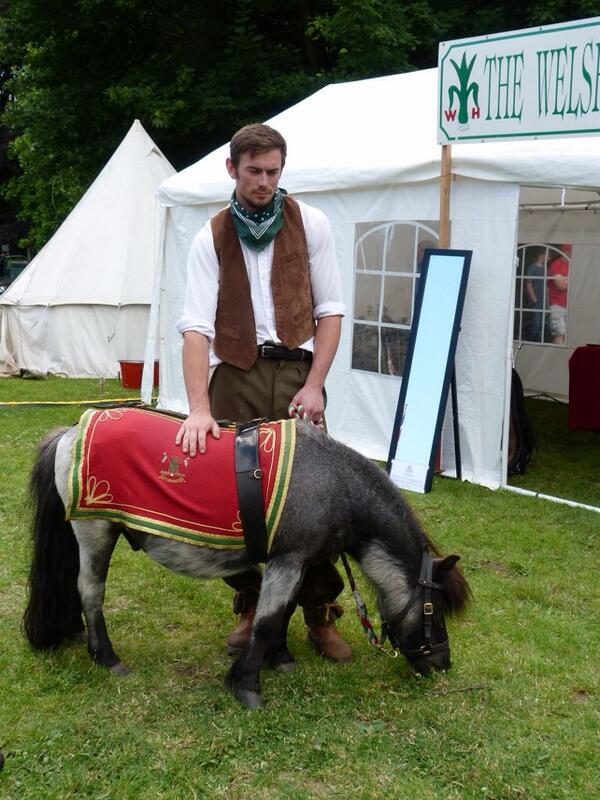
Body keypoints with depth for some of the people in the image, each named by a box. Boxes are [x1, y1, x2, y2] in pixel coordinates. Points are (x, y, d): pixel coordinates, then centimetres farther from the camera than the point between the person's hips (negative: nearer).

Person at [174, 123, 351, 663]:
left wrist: (314, 385, -6)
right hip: (235, 375, 1)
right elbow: (196, 326, -6)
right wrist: (199, 408, -18)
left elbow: (330, 310, 5)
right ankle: (250, 607, 23)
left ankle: (321, 615, 12)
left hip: (296, 372, 0)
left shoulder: (310, 224, 6)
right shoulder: (212, 239, 5)